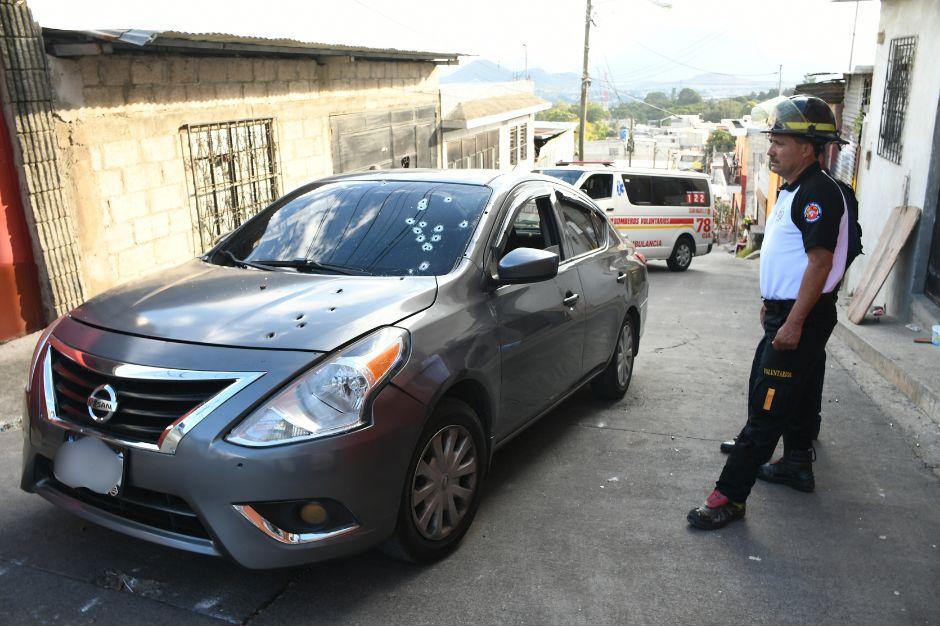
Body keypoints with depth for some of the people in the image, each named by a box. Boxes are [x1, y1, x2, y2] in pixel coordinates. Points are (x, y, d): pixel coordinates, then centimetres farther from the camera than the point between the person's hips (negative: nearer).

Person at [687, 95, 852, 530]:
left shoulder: (818, 193, -18)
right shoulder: (794, 190, 13)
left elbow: (820, 261, -23)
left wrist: (794, 323, -25)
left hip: (802, 317, -10)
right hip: (785, 313, 10)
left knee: (767, 409, -9)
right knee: (795, 395, 23)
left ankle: (730, 497, -6)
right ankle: (797, 465, 41)